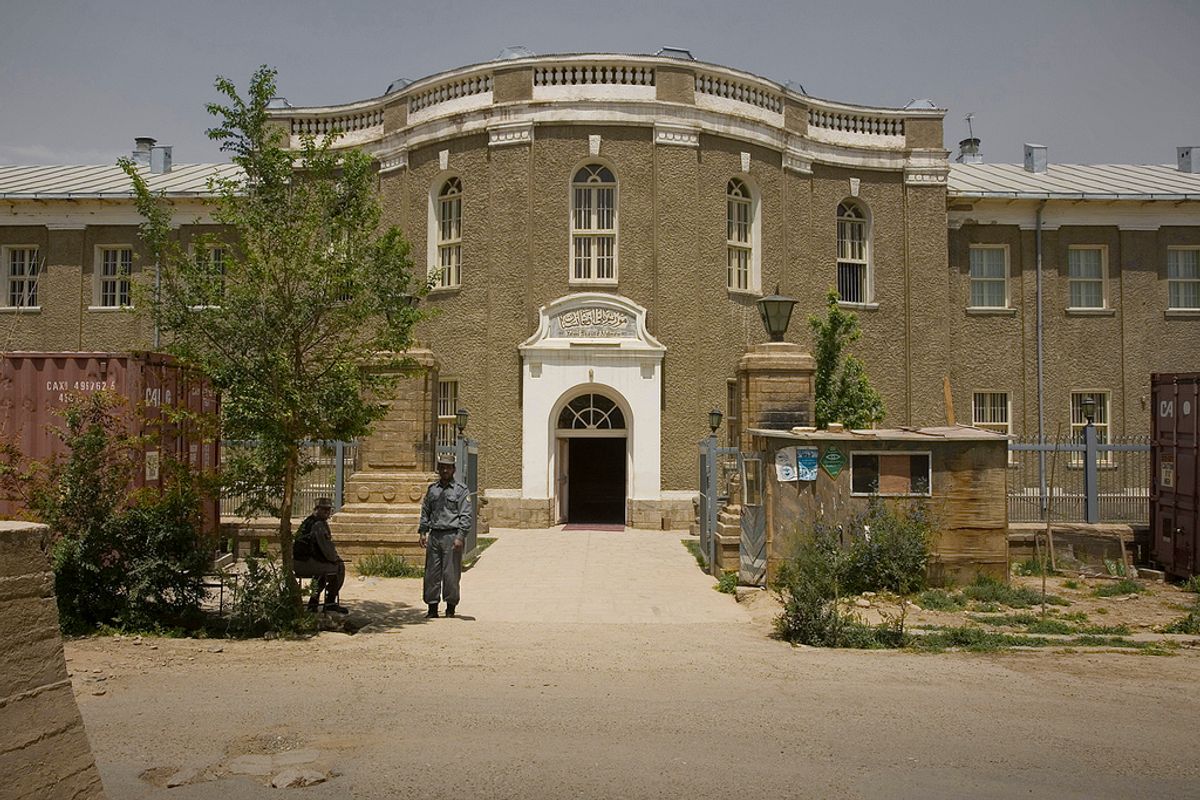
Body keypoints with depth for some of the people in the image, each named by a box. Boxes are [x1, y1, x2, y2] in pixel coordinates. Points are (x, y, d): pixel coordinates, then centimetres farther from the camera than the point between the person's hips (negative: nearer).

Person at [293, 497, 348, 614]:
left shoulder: (307, 521, 18)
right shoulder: (319, 524, -14)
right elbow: (326, 547, -17)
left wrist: (334, 558, 21)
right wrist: (335, 559, 2)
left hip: (297, 563, 10)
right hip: (307, 563, -10)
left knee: (324, 567, 32)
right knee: (339, 567, 2)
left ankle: (313, 602, 32)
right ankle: (330, 603, 11)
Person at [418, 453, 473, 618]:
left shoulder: (461, 490, -1)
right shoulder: (432, 489, 14)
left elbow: (466, 516, -6)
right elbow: (425, 511, 20)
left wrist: (460, 536, -14)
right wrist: (423, 532, 9)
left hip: (452, 536, -4)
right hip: (434, 536, 4)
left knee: (451, 574, -1)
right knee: (431, 573, 5)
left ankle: (451, 608, 10)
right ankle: (432, 607, 13)